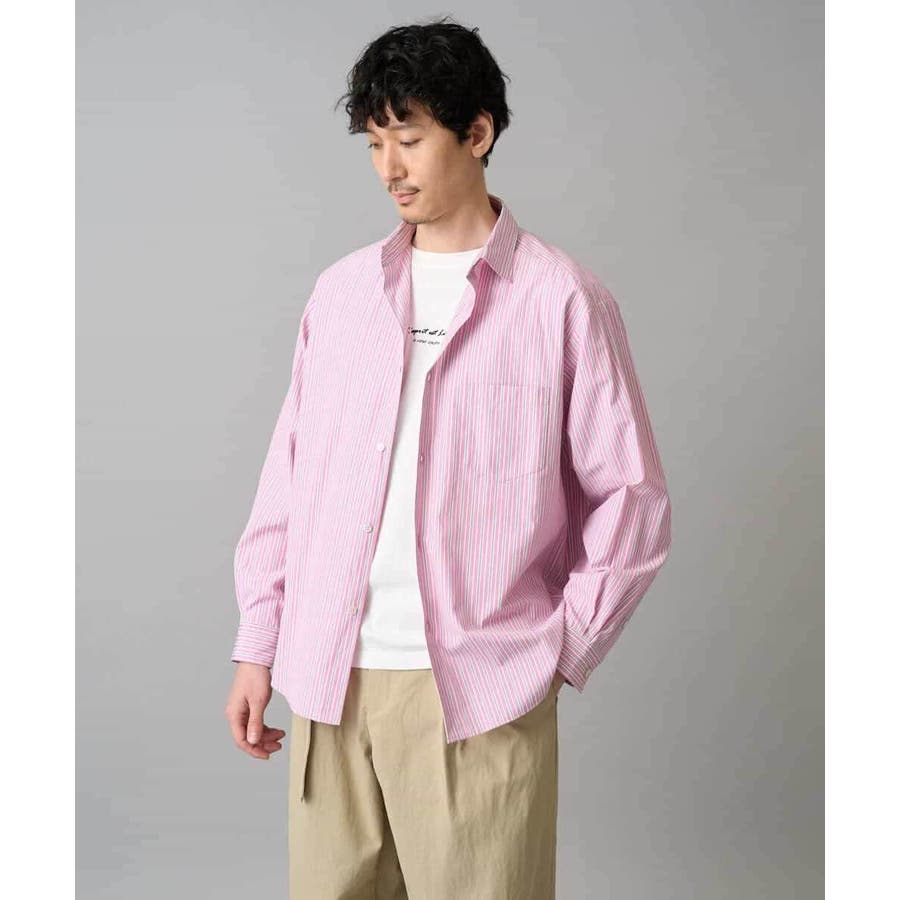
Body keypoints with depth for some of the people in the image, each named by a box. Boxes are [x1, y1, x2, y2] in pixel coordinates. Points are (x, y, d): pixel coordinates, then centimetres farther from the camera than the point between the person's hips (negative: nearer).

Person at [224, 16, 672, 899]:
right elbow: (288, 479, 12)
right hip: (328, 680, 4)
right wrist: (257, 645, 9)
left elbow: (631, 496, -1)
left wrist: (563, 649, -4)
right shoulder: (339, 292, 9)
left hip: (478, 691, -3)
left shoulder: (561, 300, -3)